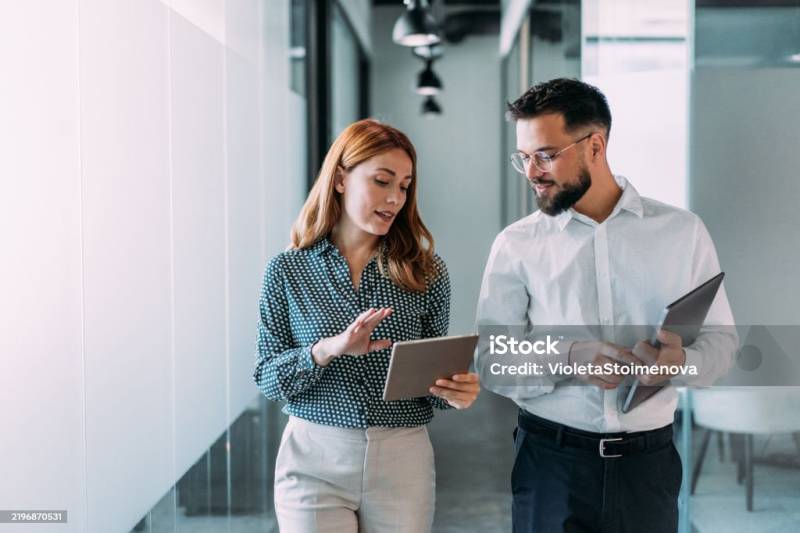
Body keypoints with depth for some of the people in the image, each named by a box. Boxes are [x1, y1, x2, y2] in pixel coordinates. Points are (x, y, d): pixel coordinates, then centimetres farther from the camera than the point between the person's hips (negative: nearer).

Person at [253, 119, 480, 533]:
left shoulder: (426, 272, 2)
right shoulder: (287, 270, -1)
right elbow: (268, 379, -4)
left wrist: (455, 391, -16)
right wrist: (327, 349, -21)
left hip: (403, 463, 2)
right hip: (314, 461, -1)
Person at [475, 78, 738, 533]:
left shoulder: (683, 231, 2)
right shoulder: (516, 245, -1)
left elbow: (721, 337, 3)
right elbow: (492, 362, -4)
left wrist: (681, 361, -20)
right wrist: (567, 359, -22)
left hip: (648, 460, 1)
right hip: (550, 458, -1)